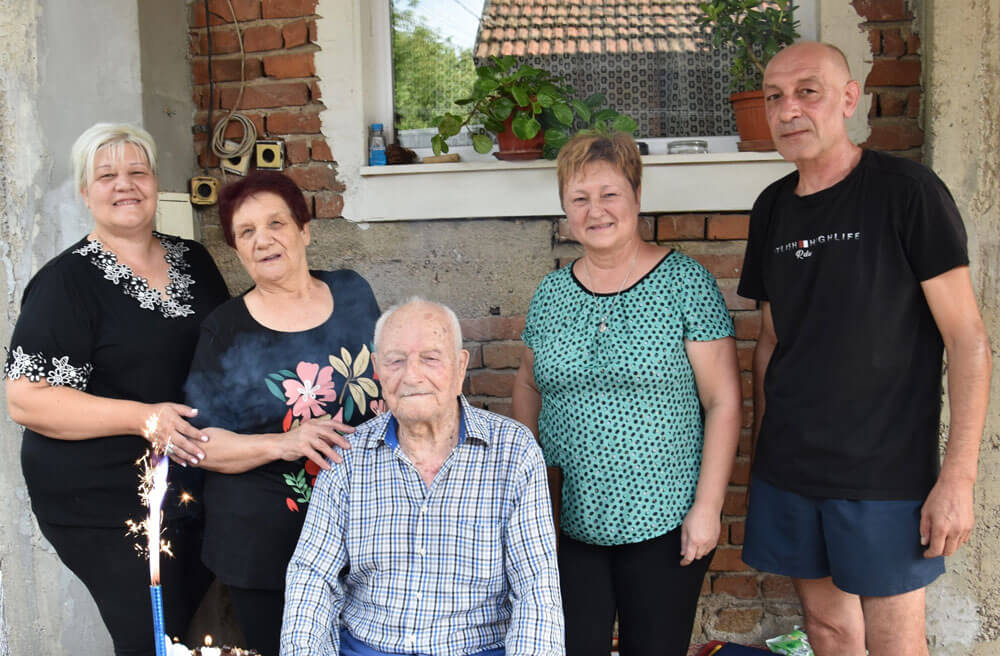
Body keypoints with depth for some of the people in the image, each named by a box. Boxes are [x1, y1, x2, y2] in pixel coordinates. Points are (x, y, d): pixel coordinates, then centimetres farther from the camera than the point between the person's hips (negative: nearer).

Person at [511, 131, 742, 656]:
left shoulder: (685, 283, -7)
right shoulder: (551, 293, 5)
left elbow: (723, 400, -8)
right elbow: (529, 385, 18)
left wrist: (708, 506, -12)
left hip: (664, 524, -3)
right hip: (568, 524, 3)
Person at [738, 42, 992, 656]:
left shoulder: (907, 191, -10)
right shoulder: (772, 208, 6)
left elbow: (968, 339, -11)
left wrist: (958, 476, -15)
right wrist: (764, 448, 13)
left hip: (884, 469, -5)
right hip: (789, 467, 5)